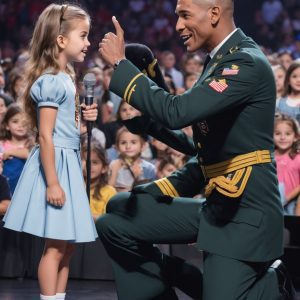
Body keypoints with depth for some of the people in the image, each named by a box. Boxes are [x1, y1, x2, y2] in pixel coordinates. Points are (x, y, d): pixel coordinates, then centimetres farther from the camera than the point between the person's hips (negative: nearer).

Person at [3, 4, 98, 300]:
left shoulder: (64, 78, 12)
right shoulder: (51, 82, -17)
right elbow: (45, 136, -20)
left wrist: (82, 116, 6)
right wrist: (52, 182, -22)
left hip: (68, 162, 10)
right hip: (54, 164, -10)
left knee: (67, 245, 12)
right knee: (55, 247, -5)